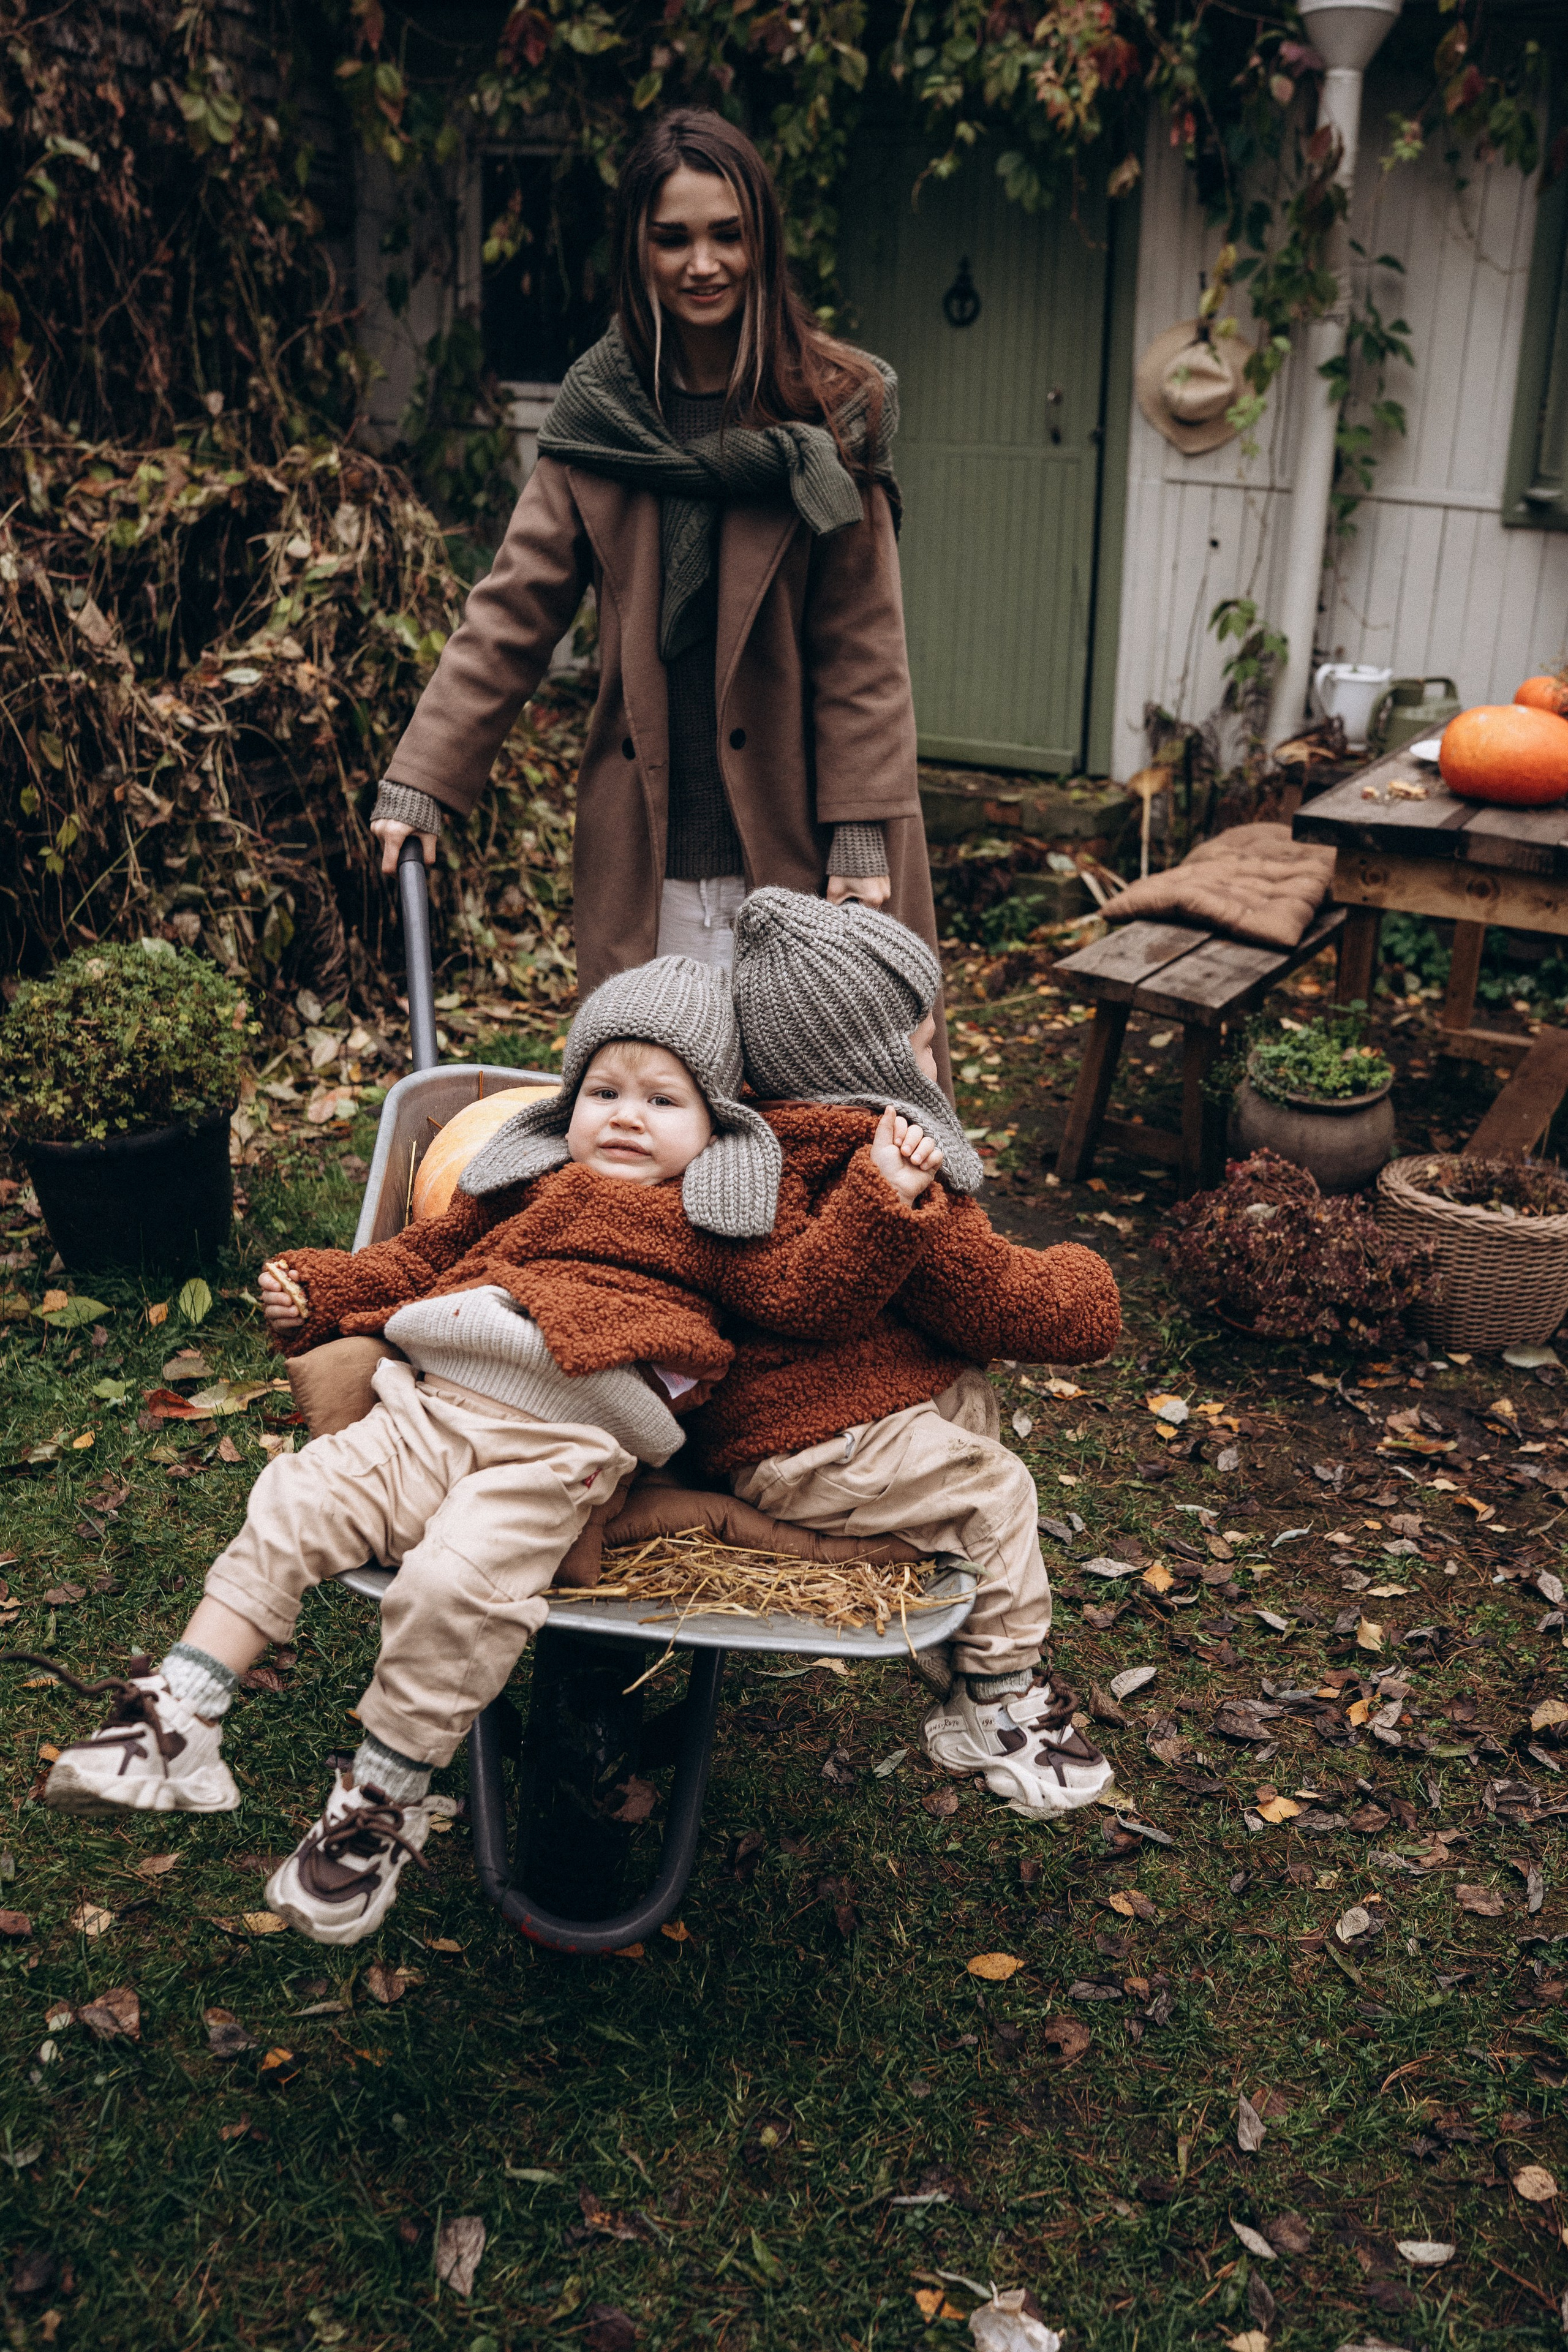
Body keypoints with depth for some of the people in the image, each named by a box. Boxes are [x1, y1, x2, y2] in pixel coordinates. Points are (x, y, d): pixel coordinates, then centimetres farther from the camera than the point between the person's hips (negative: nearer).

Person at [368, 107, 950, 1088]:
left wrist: (864, 827, -10)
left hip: (793, 838, -2)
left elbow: (864, 643, -3)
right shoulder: (599, 412, 6)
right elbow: (514, 610, 5)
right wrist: (422, 779, -2)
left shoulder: (832, 409, -1)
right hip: (649, 844, 2)